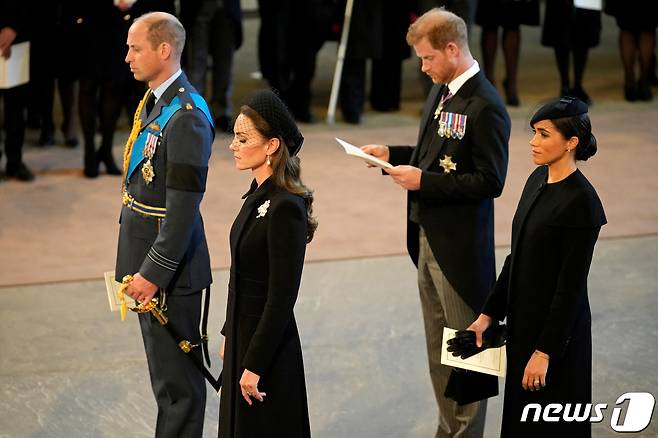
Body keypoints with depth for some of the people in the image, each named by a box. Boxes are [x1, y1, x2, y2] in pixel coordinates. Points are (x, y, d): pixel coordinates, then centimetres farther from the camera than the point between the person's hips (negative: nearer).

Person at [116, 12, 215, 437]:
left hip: (169, 262, -10)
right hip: (147, 257, 10)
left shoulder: (186, 116, -21)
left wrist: (155, 271, -22)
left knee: (176, 376, -1)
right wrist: (143, 268, 18)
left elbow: (184, 206, -23)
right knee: (164, 371, 19)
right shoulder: (153, 101, 10)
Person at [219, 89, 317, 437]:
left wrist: (255, 364, -19)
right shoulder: (260, 194, 6)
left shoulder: (286, 207, -21)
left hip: (268, 346, -9)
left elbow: (282, 297, -21)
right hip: (244, 336, 9)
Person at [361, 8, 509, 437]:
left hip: (460, 248, -9)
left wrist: (424, 180, -22)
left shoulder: (485, 107, -20)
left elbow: (490, 182, -21)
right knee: (439, 352, 17)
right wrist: (393, 154, 4)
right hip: (429, 240, 9)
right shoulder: (441, 91, 8)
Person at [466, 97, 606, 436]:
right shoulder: (538, 179, 6)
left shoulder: (580, 201, -20)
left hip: (556, 329, -9)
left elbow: (571, 286, -20)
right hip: (523, 321, 9)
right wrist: (489, 312, 11)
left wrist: (545, 351, -19)